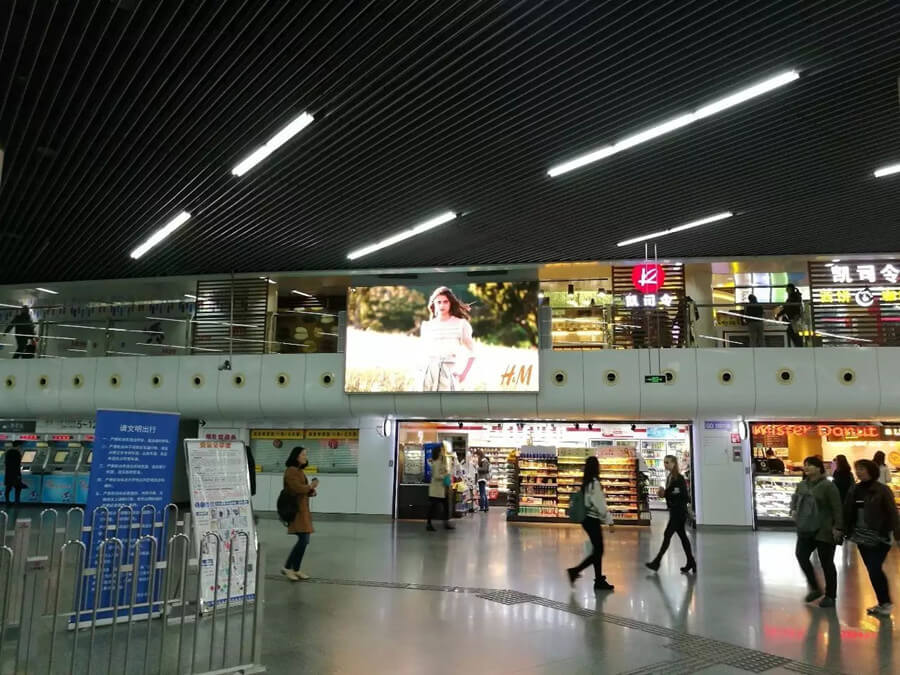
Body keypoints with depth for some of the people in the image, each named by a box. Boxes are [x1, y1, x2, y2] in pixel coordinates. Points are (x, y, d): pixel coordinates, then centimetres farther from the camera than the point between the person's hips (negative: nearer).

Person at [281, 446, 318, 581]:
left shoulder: (299, 471, 18)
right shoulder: (291, 471, -13)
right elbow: (297, 488, -22)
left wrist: (311, 491, 1)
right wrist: (311, 486, -8)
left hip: (303, 509, 10)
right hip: (296, 509, -10)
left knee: (304, 540, 9)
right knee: (303, 540, -12)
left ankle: (296, 569, 16)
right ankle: (287, 567, -2)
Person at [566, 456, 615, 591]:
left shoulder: (586, 482, 7)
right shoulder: (595, 483, -17)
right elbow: (600, 504, -17)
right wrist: (609, 521, -11)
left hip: (588, 519, 8)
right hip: (592, 520, -8)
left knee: (597, 550, 14)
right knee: (597, 551, 0)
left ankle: (599, 580, 20)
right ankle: (575, 570, -1)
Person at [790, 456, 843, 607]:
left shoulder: (827, 485, -14)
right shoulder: (802, 484, 5)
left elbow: (837, 508, -14)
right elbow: (795, 498, 22)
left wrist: (838, 527, -17)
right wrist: (793, 510, 4)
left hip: (824, 531, -6)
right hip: (805, 529, 6)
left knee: (826, 563, 5)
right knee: (801, 556, 2)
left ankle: (830, 596, 22)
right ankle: (815, 588, 23)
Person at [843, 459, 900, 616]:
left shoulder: (882, 490, -10)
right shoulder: (854, 490, 5)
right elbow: (847, 512, 8)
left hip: (879, 538, -6)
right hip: (861, 537, 6)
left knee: (875, 571, -6)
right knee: (874, 571, 12)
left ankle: (886, 603, 11)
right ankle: (883, 602, 23)